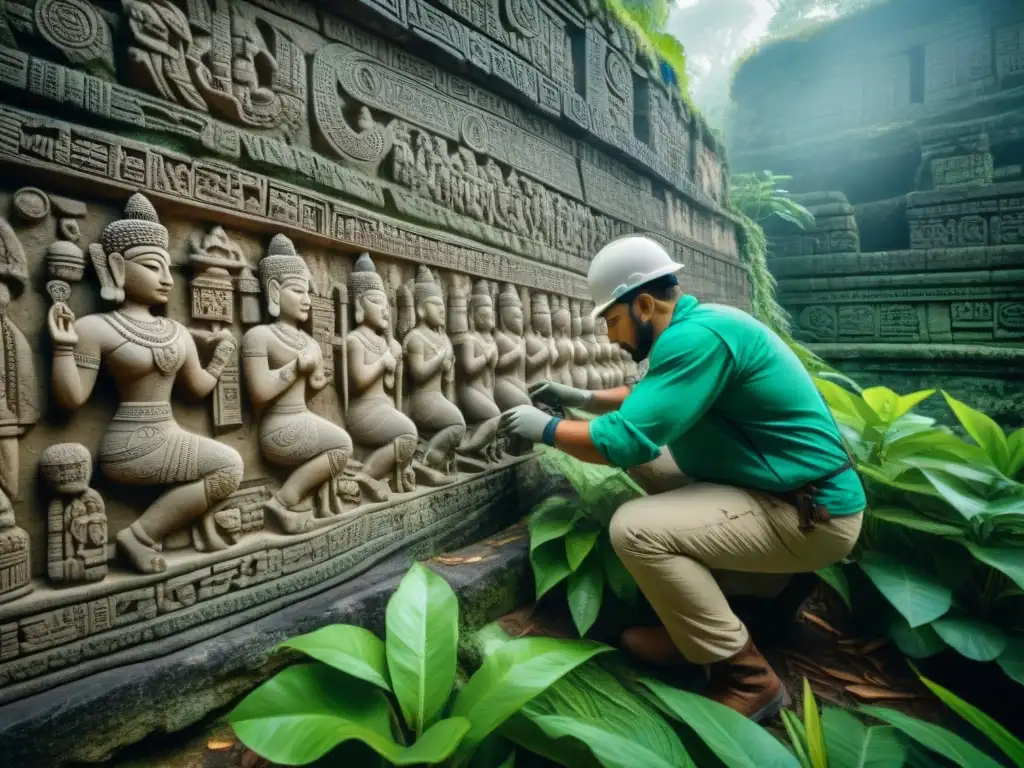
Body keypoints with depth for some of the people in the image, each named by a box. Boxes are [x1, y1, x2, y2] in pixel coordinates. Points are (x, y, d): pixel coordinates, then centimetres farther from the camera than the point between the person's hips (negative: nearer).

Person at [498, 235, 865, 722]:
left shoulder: (696, 336, -24)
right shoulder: (693, 326, 8)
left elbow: (627, 439, -27)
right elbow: (650, 399, 24)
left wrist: (547, 429, -11)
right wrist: (581, 399, 16)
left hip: (811, 514, -10)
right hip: (779, 490, 10)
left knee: (634, 529, -21)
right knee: (648, 465, 11)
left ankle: (747, 678, -2)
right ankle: (689, 627, 16)